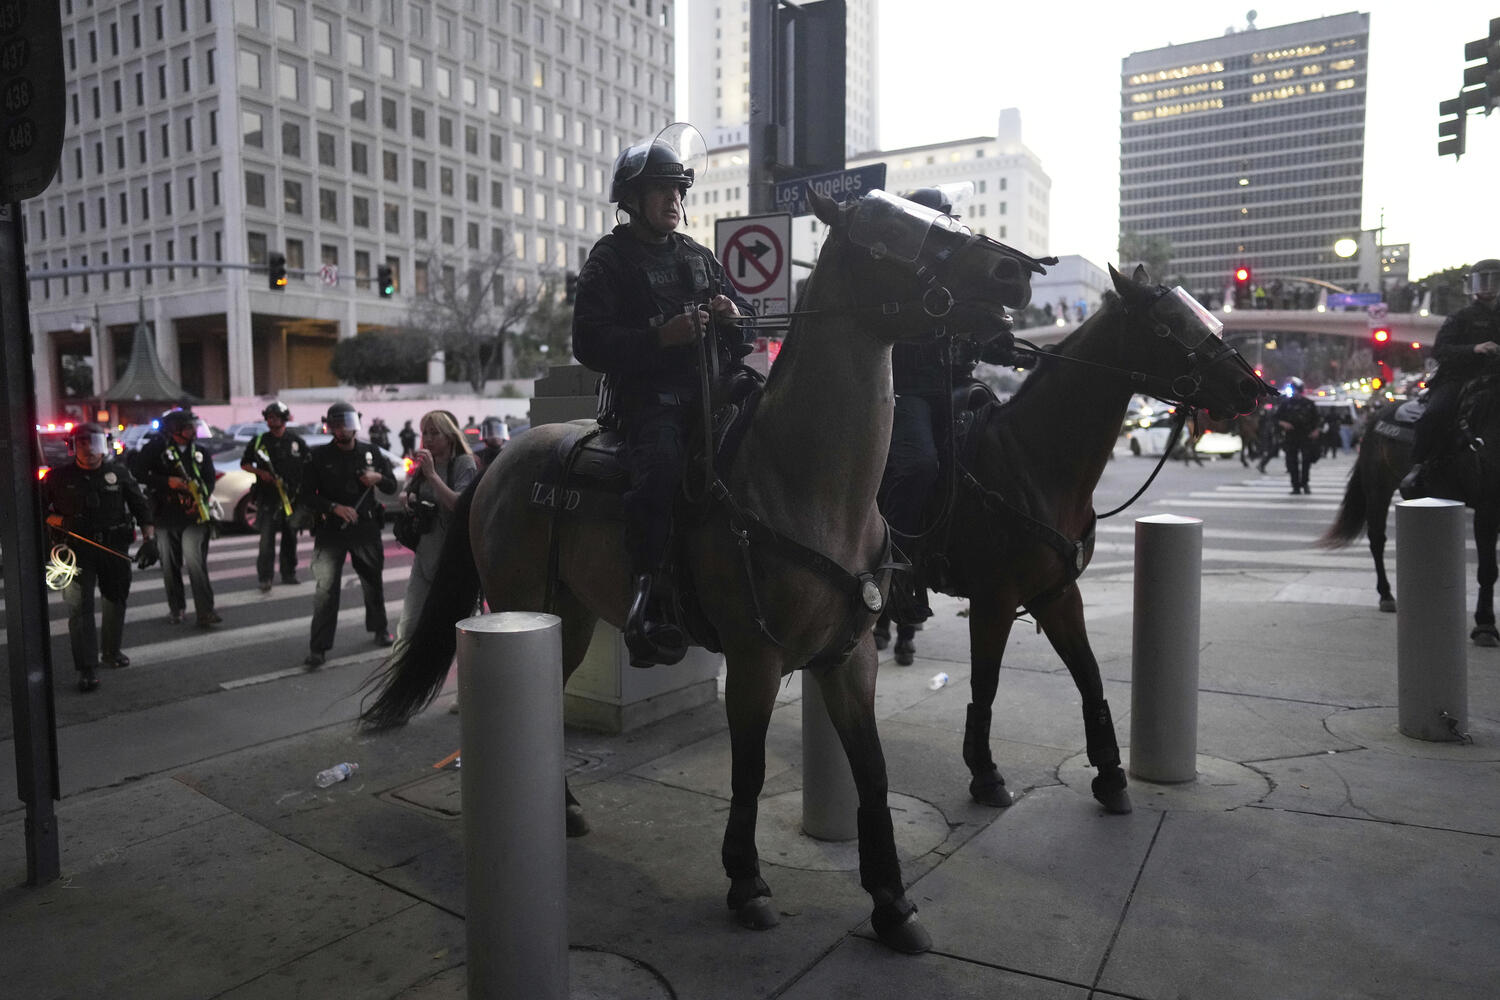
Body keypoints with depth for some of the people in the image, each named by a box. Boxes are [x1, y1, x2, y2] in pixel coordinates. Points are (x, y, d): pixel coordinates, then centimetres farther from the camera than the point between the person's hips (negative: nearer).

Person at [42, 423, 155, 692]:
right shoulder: (59, 477, 1)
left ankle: (111, 651, 34)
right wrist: (56, 521, -11)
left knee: (116, 600, 14)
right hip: (77, 551, -2)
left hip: (115, 548, 2)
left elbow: (140, 506, 7)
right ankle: (87, 668, -9)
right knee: (80, 607, -9)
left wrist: (150, 538, -2)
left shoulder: (118, 472, 4)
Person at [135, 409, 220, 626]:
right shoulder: (156, 448, 0)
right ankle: (176, 608, 26)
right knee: (170, 566, 10)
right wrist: (167, 482, -16)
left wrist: (201, 498, -7)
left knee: (196, 563, -12)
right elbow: (140, 474, -4)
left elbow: (209, 478, 11)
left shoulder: (199, 452, 9)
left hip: (194, 517, 0)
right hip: (165, 516, 0)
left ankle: (205, 611, -13)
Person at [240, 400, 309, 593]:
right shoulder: (259, 441, 4)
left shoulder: (296, 441, 5)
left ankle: (289, 573, 24)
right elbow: (244, 463, 12)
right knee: (266, 537, -9)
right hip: (267, 496, -1)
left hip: (292, 497, 2)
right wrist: (260, 472, -8)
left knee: (290, 537, 11)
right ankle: (265, 578, -6)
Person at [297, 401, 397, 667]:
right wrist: (334, 507, -16)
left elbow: (392, 485, 14)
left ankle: (379, 629, 35)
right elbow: (305, 495, -2)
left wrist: (379, 478, -9)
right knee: (325, 587, -9)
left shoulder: (371, 453, 7)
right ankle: (319, 647, -5)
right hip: (331, 529, -2)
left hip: (366, 527, 3)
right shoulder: (319, 456, 0)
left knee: (373, 581, 14)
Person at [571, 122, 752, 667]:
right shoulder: (609, 260, 5)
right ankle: (645, 607, -32)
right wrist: (661, 337, -19)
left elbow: (748, 328, 27)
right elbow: (590, 343, -8)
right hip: (645, 397, -6)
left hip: (707, 392, 7)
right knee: (661, 464, -34)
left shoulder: (698, 257, 22)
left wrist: (735, 316, 2)